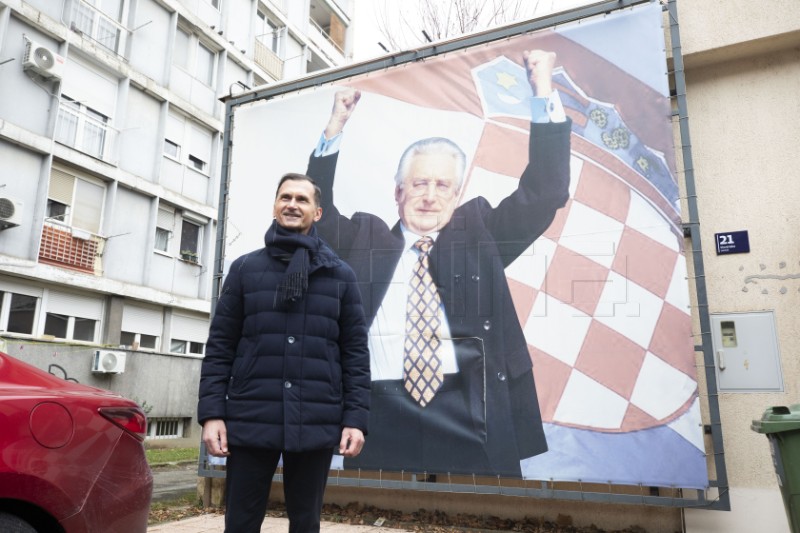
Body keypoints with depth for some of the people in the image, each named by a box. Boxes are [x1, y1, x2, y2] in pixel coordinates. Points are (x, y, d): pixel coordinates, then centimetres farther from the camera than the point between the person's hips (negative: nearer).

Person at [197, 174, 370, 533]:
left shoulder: (340, 275, 7)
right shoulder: (245, 268, 8)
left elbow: (355, 352, 4)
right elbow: (220, 346, 5)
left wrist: (356, 419, -4)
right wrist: (211, 412, -3)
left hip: (316, 424, 0)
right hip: (251, 420, 0)